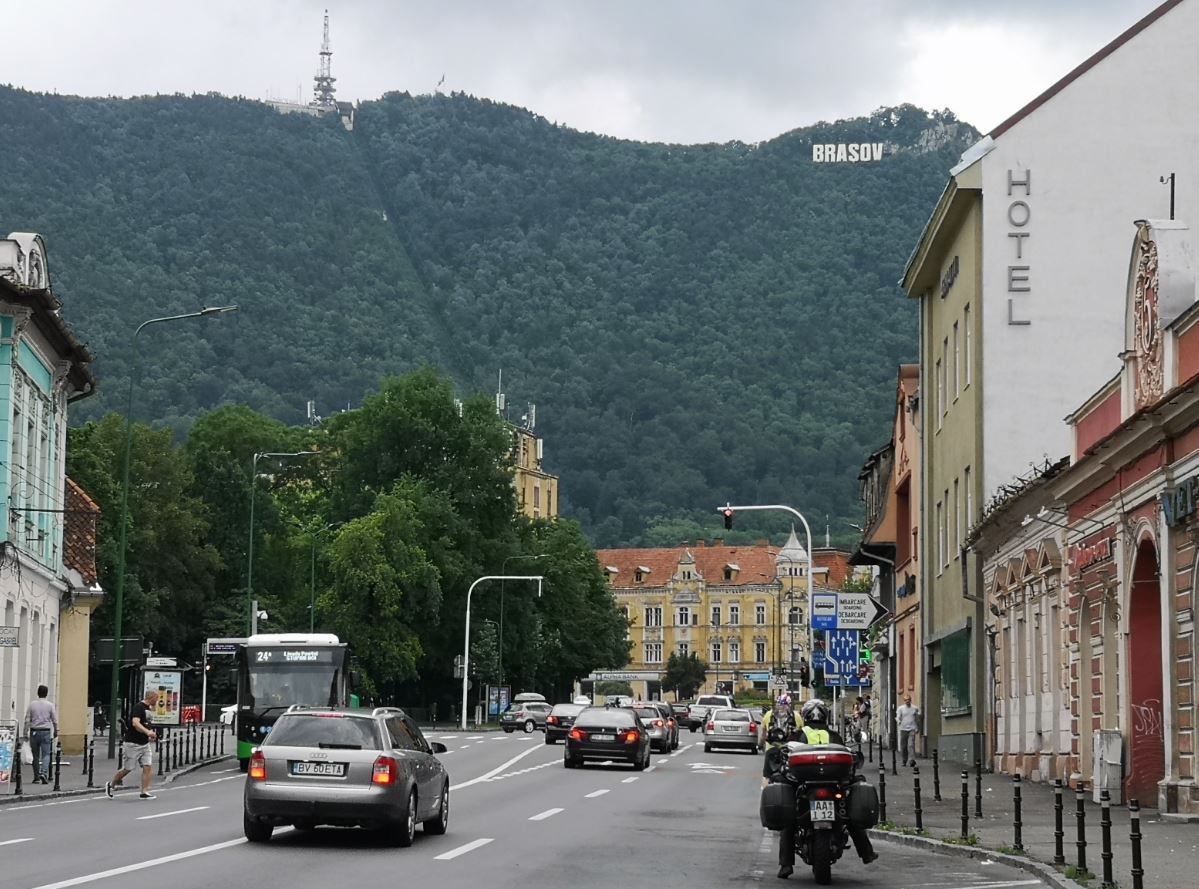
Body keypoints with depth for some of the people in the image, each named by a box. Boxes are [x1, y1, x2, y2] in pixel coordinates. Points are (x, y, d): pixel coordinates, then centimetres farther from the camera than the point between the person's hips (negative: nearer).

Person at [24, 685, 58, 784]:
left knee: (36, 755, 10)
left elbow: (27, 720, -1)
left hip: (34, 732, 1)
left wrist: (26, 732, 2)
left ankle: (36, 777, 15)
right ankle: (44, 773, -22)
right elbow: (55, 720, 1)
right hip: (46, 731, -1)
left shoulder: (32, 704, 0)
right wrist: (56, 731, 14)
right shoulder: (50, 705, -2)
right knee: (46, 754, -2)